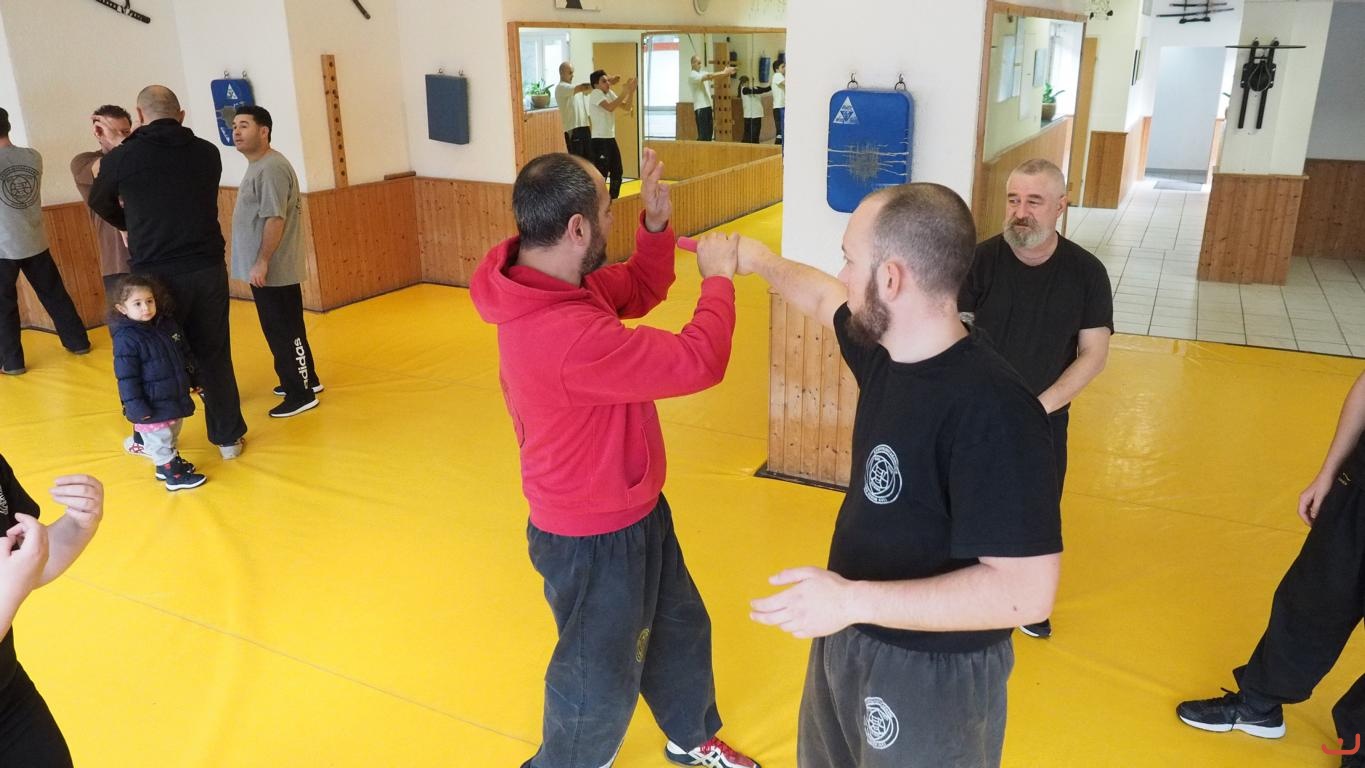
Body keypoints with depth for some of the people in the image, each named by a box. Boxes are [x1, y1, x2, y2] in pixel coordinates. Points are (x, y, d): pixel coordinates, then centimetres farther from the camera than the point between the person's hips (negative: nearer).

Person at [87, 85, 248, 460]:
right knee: (214, 353, 11)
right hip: (208, 268, 2)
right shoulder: (207, 152, 0)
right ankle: (228, 437, 18)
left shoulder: (121, 157, -6)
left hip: (155, 274, -2)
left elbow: (100, 204, 14)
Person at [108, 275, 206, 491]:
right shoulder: (126, 339, -20)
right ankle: (174, 476, 18)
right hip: (152, 407, -7)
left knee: (171, 438, 24)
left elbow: (184, 356, 15)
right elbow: (126, 378, -20)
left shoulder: (167, 324, 2)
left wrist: (193, 380, 20)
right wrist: (137, 407, -21)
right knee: (160, 442, 6)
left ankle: (170, 464, 42)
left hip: (175, 398, 7)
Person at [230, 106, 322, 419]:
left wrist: (262, 262, -24)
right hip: (269, 269, 10)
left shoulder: (271, 168, -18)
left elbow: (275, 219, -24)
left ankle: (302, 394, 5)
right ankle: (305, 379, 29)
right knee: (284, 329, 18)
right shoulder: (258, 167, 15)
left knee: (283, 331, -3)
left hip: (272, 270, -10)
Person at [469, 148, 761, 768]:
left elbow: (637, 292, 11)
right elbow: (696, 363, -32)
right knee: (599, 683, 15)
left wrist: (656, 224, -7)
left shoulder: (550, 283, -6)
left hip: (631, 508, 10)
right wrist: (718, 278, -16)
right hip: (594, 536, -10)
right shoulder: (565, 333, -37)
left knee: (680, 626, 29)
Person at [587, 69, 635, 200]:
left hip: (611, 138, 9)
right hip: (599, 140, -9)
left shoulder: (609, 93, 11)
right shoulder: (596, 93, -12)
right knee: (601, 173, -10)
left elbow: (626, 106, 9)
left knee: (617, 171, 15)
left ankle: (613, 199, 27)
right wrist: (626, 92, -25)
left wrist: (631, 91, -7)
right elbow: (610, 107, -27)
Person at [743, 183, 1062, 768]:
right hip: (850, 637, 8)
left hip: (931, 674, -8)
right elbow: (823, 297, 16)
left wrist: (854, 599, -35)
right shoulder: (886, 347, -7)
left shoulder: (989, 410, -33)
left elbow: (1026, 591, -33)